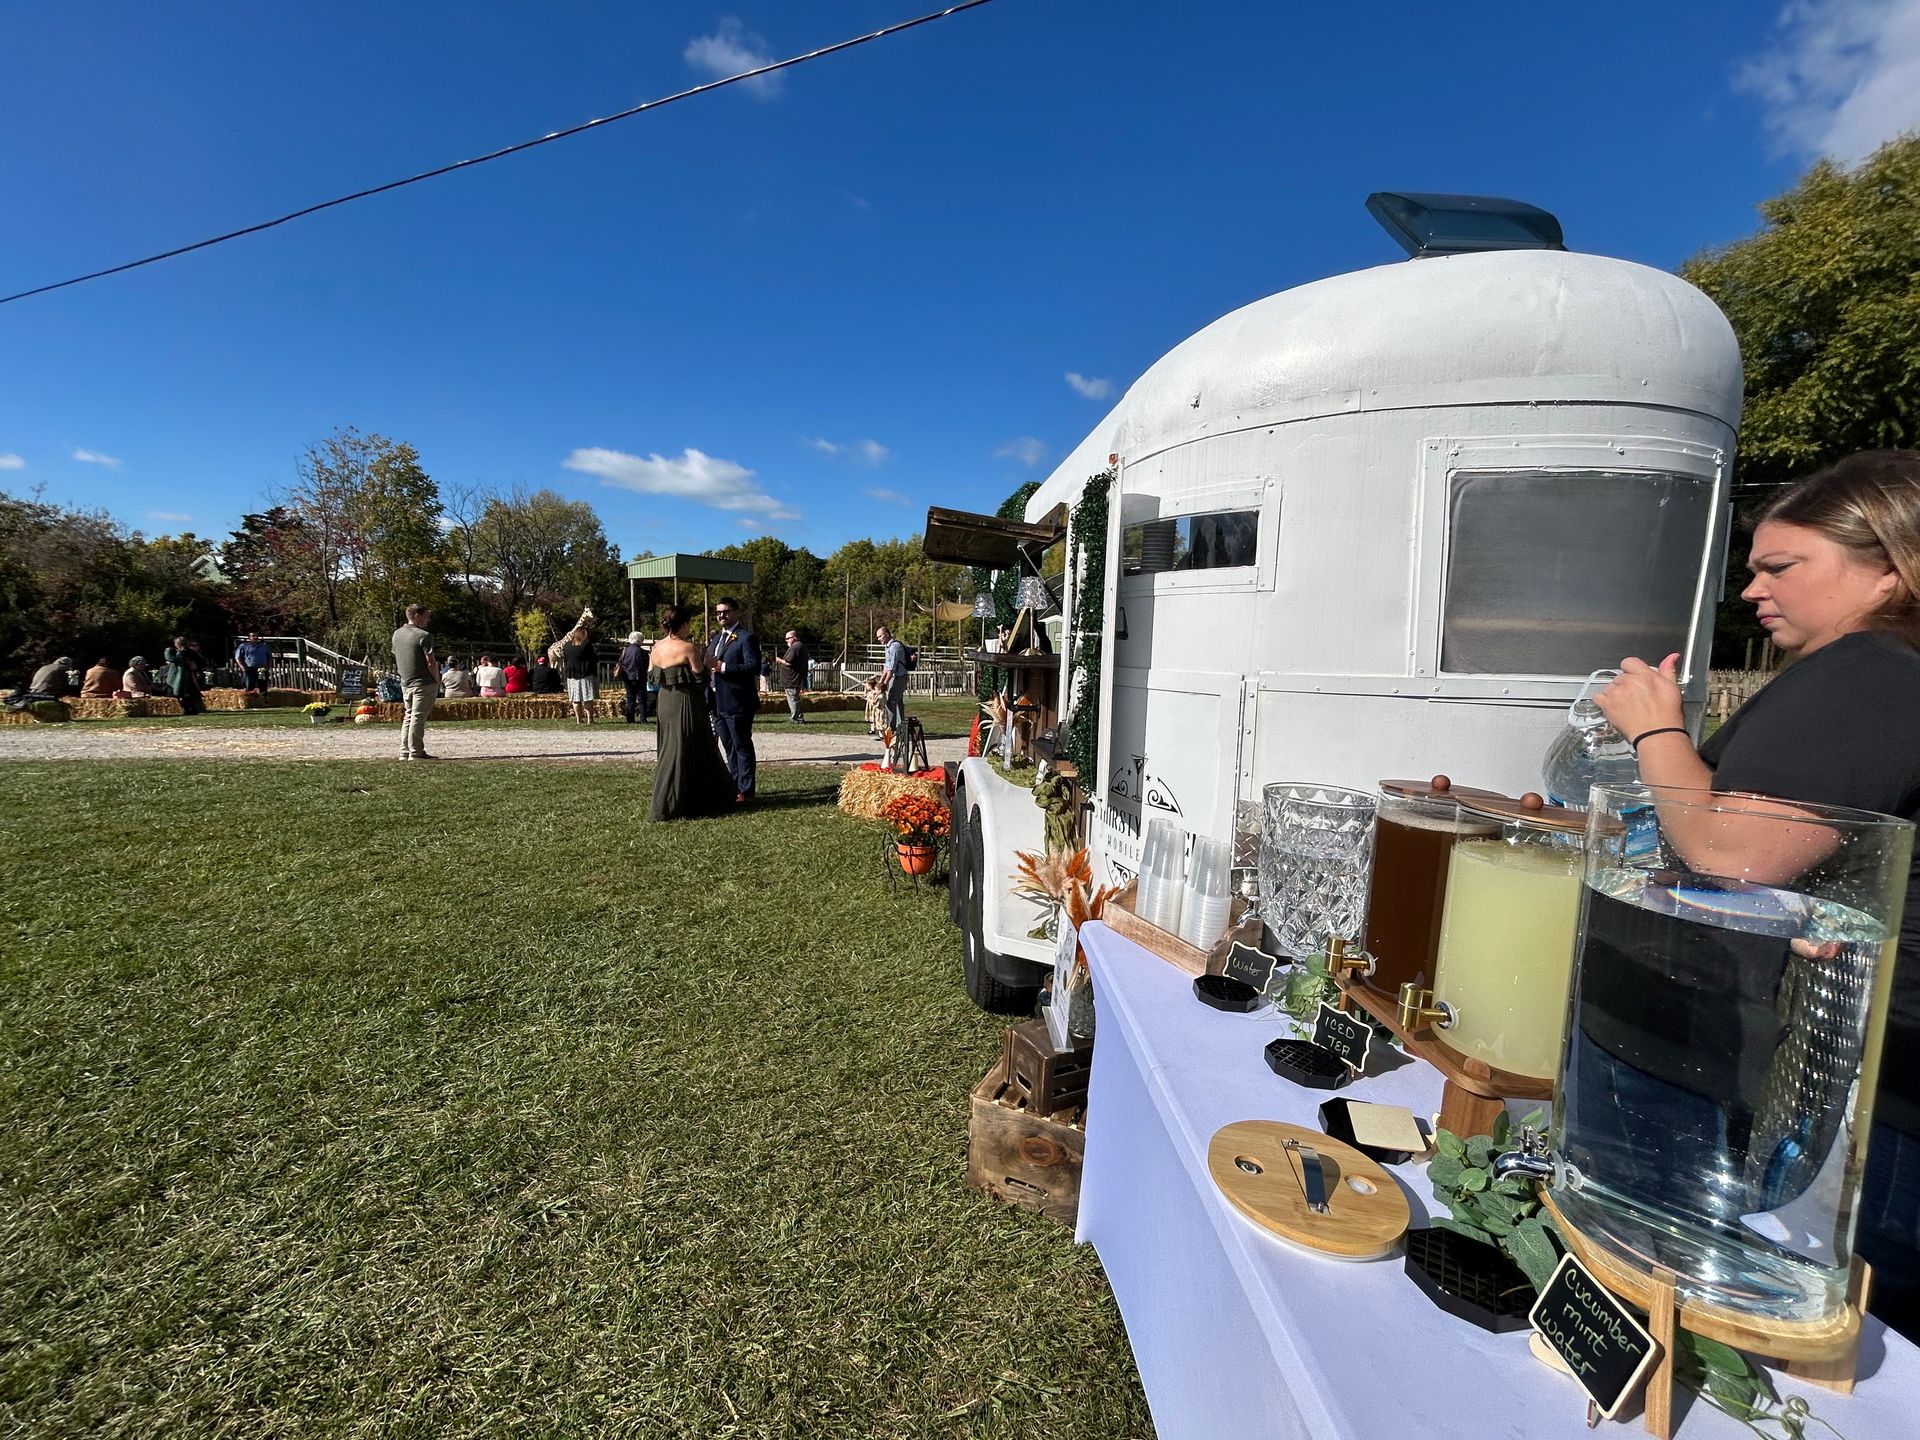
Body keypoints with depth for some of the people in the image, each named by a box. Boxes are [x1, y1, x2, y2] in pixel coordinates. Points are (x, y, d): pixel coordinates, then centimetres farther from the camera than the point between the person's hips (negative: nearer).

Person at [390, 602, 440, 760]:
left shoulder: (396, 634, 10)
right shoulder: (423, 636, -15)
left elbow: (396, 657, 16)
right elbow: (431, 662, -17)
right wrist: (438, 680, -5)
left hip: (405, 682, 8)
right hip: (424, 683, -8)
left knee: (408, 716, 15)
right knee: (418, 717, -5)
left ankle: (404, 752, 18)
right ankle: (416, 752, -2)